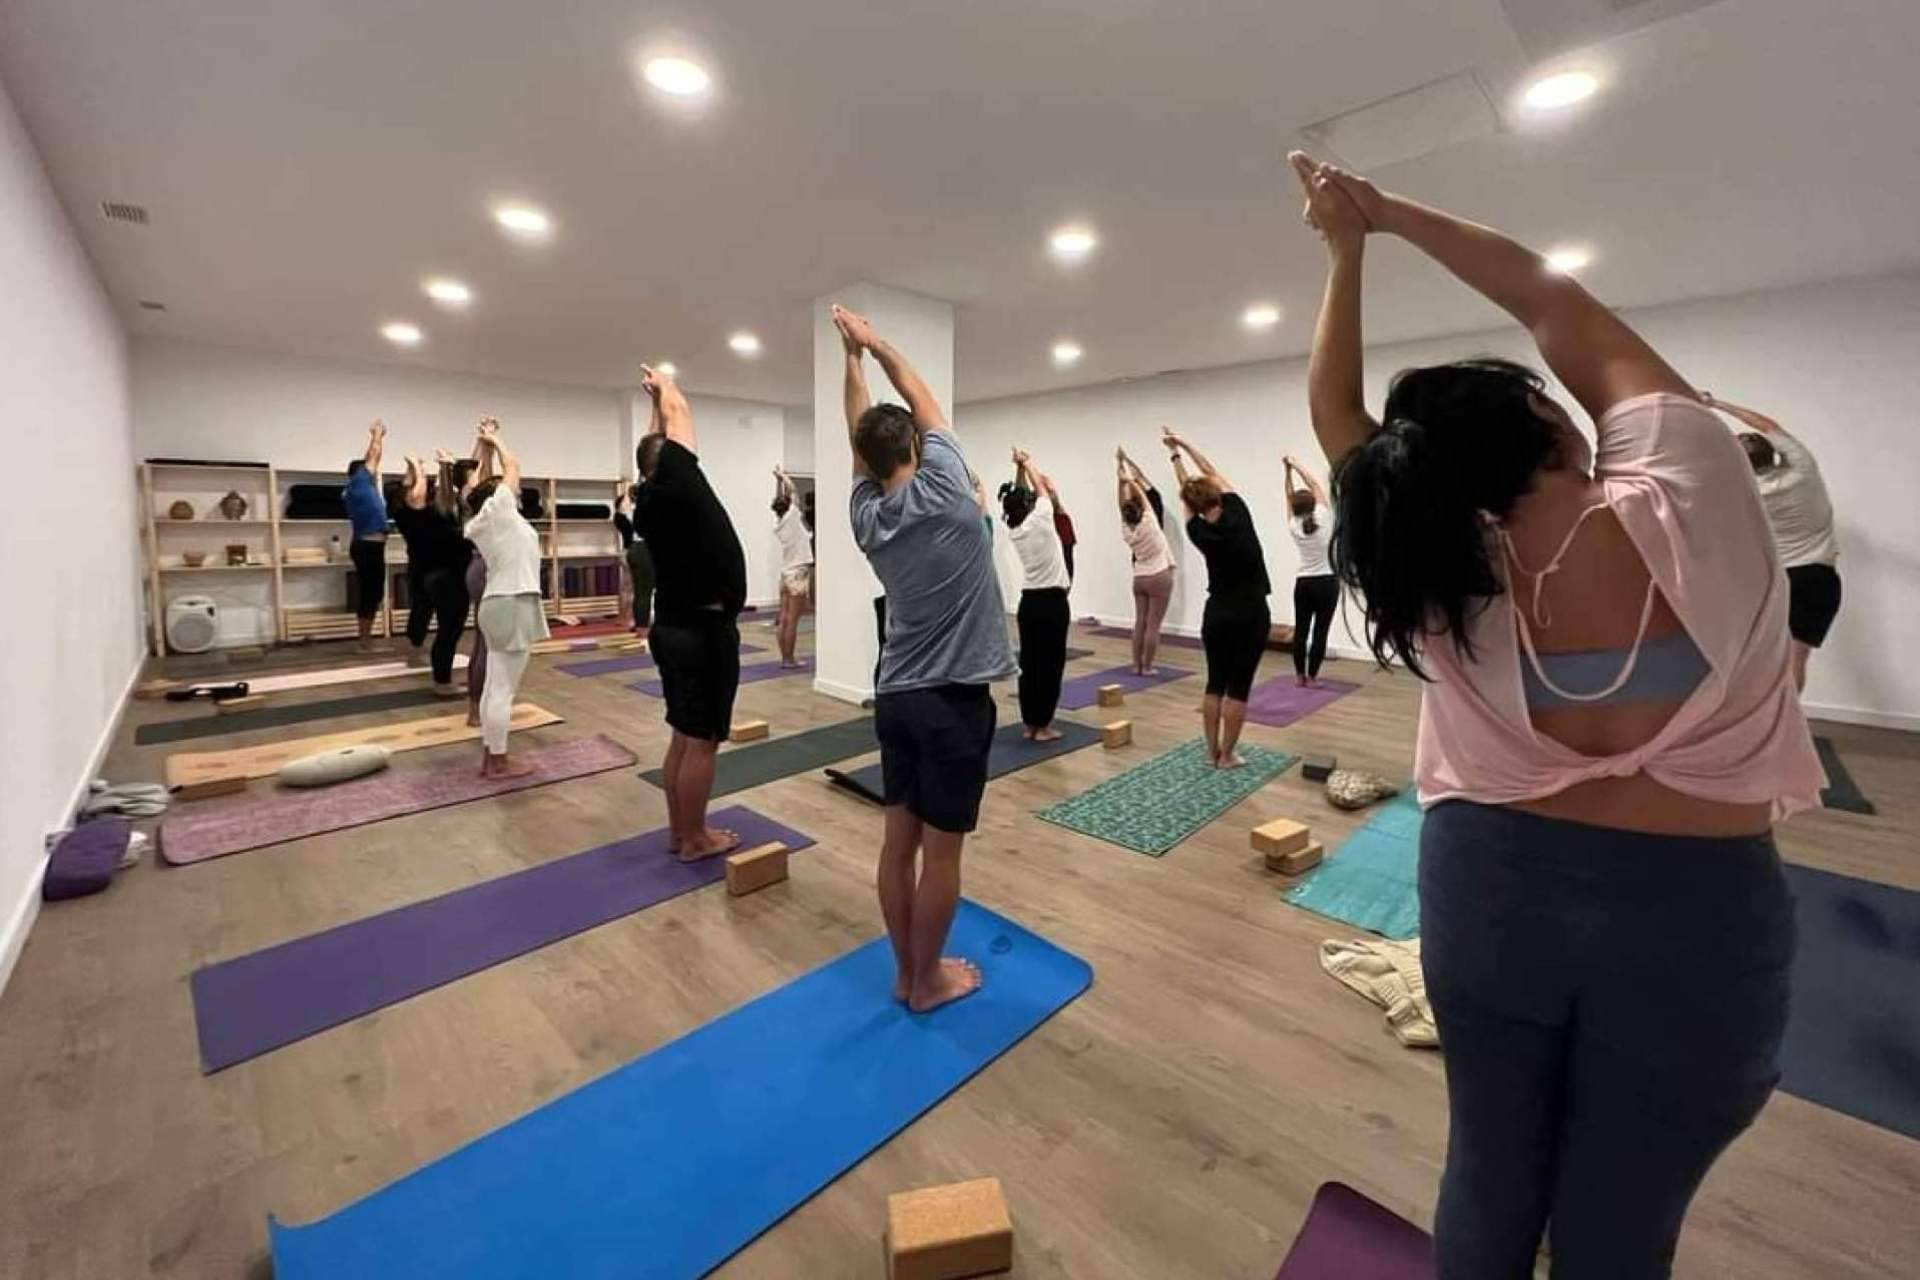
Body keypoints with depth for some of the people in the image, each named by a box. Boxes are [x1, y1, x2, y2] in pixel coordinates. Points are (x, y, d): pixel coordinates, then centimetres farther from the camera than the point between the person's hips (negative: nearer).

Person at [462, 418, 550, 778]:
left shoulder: (480, 522, 13)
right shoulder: (497, 510, -7)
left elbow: (489, 478, 25)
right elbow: (512, 466, 2)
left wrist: (486, 447, 27)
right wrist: (494, 441, 16)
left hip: (500, 602, 10)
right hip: (513, 604, -10)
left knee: (495, 685, 13)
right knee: (504, 688, -5)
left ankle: (489, 756, 20)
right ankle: (499, 762, 1)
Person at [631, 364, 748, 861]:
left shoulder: (650, 502, 11)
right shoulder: (678, 482, -12)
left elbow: (662, 436, 29)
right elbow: (678, 415, 2)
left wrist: (653, 400, 39)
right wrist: (662, 384, 21)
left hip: (675, 627, 10)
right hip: (704, 631, -10)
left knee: (685, 736, 17)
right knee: (701, 741, 0)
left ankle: (679, 830, 27)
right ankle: (695, 839, 12)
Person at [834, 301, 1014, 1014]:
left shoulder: (867, 515, 4)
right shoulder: (941, 488, -10)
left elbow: (860, 433, 19)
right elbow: (924, 404, 7)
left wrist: (851, 358, 27)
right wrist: (876, 345, 19)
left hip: (896, 698, 6)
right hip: (953, 701, -6)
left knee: (899, 841, 14)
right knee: (941, 851, 6)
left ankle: (906, 971, 29)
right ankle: (929, 978, 22)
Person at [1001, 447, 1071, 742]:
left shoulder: (1013, 529, 3)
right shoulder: (1038, 521, -13)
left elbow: (1020, 494, 19)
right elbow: (1041, 487, 3)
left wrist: (1018, 467, 16)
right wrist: (1026, 462, 17)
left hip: (1029, 601, 7)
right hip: (1052, 601, -7)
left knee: (1029, 662, 10)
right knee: (1050, 663, 0)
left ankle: (1029, 724, 16)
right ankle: (1043, 726, 6)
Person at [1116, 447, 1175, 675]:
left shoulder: (1126, 528, -4)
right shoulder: (1148, 523, -15)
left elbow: (1123, 499, -2)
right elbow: (1142, 493, -10)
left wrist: (1120, 467, 0)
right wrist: (1130, 480, 3)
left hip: (1139, 578, 5)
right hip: (1159, 577, -5)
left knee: (1140, 622, 9)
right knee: (1153, 625, -1)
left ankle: (1137, 665, 11)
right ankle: (1147, 667, 2)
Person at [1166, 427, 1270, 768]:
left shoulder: (1199, 532, -6)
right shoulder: (1238, 514, -11)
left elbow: (1187, 490, 10)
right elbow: (1213, 475, 3)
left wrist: (1175, 453, 19)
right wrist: (1183, 445, 10)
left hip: (1217, 614, 3)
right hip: (1251, 614, -2)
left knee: (1215, 683, 12)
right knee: (1238, 687, 2)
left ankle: (1212, 751, 16)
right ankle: (1227, 755, 8)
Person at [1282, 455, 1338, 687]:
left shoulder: (1294, 526, -5)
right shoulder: (1324, 518, -10)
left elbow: (1289, 497, 8)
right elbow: (1314, 485, -1)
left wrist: (1288, 471, 6)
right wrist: (1295, 465, 6)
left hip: (1303, 583, 2)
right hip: (1327, 582, -2)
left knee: (1301, 629, 8)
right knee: (1320, 631, 2)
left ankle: (1300, 675, 10)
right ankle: (1311, 677, 4)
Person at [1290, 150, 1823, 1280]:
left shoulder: (1441, 586, -14)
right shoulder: (1687, 498, -17)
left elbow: (1338, 416, -2)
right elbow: (1565, 311, -5)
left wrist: (1348, 251, 5)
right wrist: (1390, 213, 3)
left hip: (1492, 883, 1)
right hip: (1695, 913, -1)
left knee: (1491, 1177, 23)